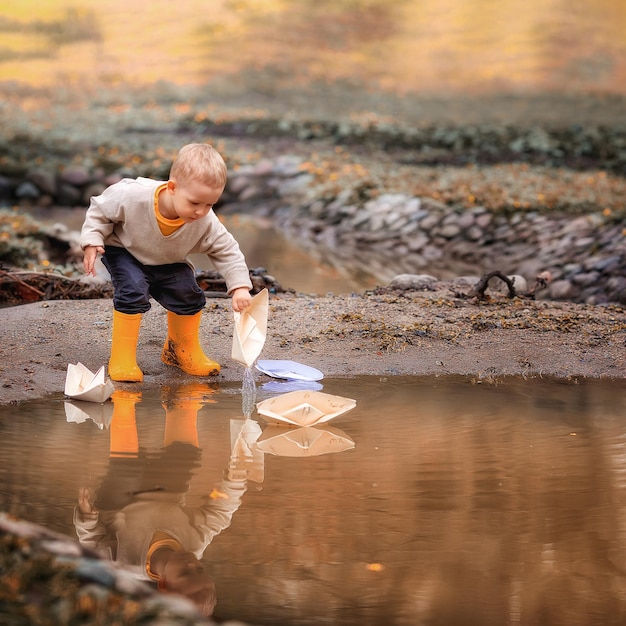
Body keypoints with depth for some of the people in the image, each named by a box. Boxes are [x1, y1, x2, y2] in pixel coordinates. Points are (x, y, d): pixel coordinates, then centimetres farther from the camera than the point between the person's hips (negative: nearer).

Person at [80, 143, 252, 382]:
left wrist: (240, 287, -27)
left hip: (167, 264, 4)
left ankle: (181, 350, 17)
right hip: (123, 251, -3)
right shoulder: (134, 196, -37)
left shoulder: (206, 223, -28)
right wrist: (92, 242, -27)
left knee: (189, 295, -10)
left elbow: (227, 251, -16)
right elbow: (100, 209, -19)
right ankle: (121, 357, -14)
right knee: (133, 291, -27)